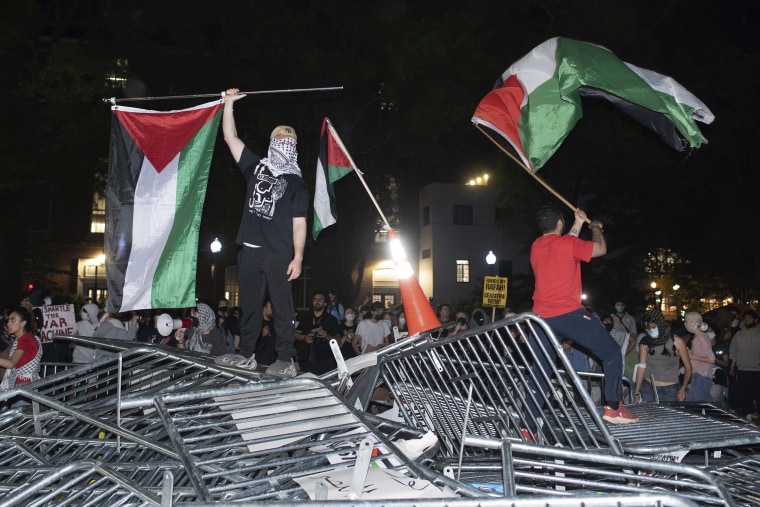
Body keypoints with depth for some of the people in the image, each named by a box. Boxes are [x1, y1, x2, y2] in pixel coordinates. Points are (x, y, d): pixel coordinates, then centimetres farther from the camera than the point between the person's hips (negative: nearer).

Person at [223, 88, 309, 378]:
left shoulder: (296, 183, 6)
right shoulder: (255, 168, 15)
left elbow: (299, 224, 0)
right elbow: (231, 138, 15)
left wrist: (298, 257, -8)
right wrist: (229, 103, 12)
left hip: (279, 254, -4)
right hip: (250, 250, 4)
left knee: (282, 307, -4)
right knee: (249, 305, 10)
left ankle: (285, 361, -2)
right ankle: (245, 354, 21)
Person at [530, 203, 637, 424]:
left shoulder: (535, 247, 13)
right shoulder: (568, 243, -7)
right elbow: (601, 249, 4)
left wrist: (578, 224, 32)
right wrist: (595, 227, 22)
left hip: (541, 318, 6)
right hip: (569, 314, -6)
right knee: (611, 352, 9)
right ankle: (613, 408, 3)